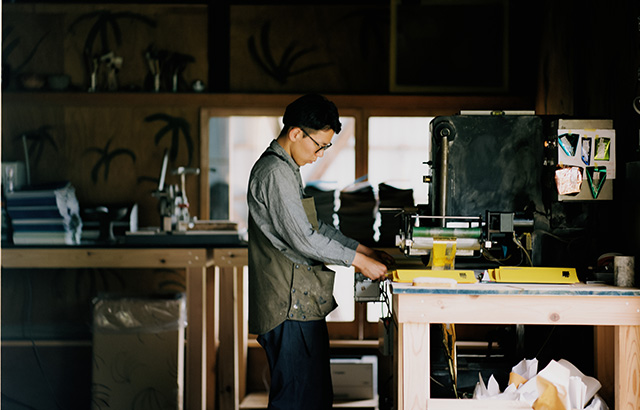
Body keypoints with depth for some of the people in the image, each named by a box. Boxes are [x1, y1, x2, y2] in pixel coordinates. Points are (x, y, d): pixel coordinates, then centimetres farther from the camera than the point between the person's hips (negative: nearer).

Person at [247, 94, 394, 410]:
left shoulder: (286, 169, 19)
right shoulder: (275, 172, -15)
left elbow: (315, 227, 24)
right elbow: (303, 239, -19)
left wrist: (363, 250, 17)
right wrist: (359, 261, -11)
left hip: (301, 303, 11)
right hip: (290, 307, -11)